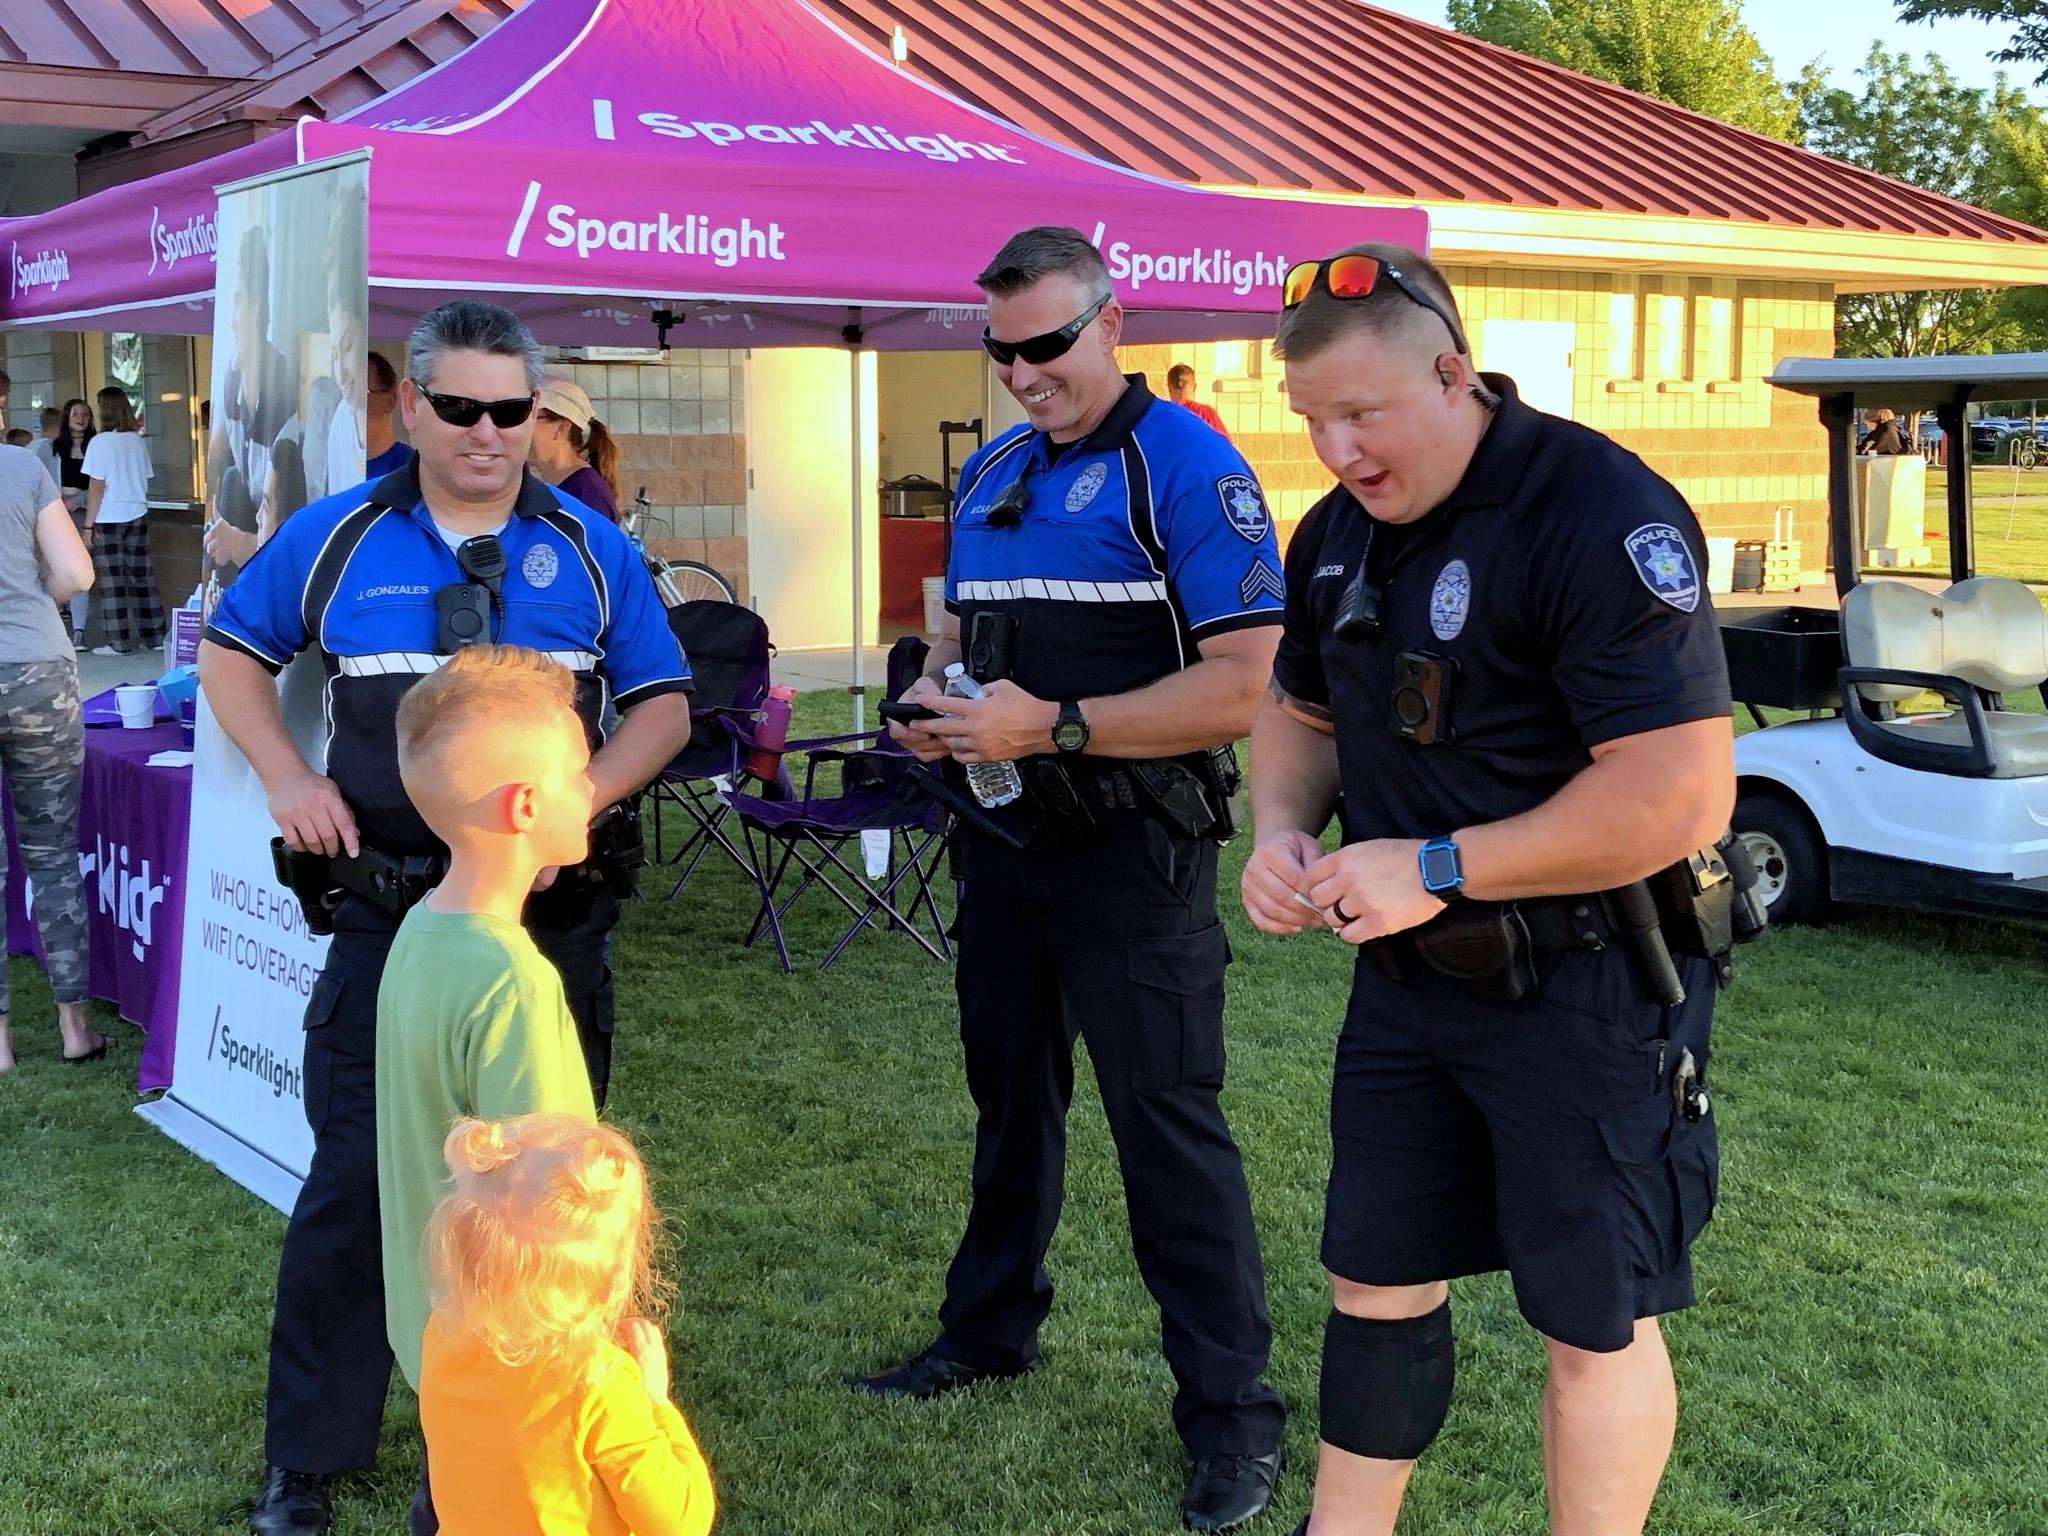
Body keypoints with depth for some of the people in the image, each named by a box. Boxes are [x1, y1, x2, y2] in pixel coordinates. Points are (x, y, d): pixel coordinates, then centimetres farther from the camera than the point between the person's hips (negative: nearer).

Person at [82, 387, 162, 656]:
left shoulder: (100, 442, -10)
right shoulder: (138, 441, 6)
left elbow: (96, 487, -12)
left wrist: (88, 524, -8)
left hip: (109, 519, -5)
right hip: (138, 515, 5)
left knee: (113, 581, 0)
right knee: (142, 576, 10)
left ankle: (120, 642, 0)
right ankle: (154, 635, 14)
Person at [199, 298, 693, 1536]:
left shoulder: (589, 550, 3)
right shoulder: (335, 539, 2)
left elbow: (665, 703, 6)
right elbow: (232, 652, 14)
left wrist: (582, 793, -13)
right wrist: (287, 780, -3)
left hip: (552, 914, 1)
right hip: (391, 913, -1)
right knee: (357, 1180, -1)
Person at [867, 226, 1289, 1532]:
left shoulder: (1184, 467, -12)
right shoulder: (991, 473, 12)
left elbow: (1245, 686, -19)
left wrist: (1052, 727, -23)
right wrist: (932, 695, 0)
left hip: (1130, 851, -7)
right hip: (1005, 838, 8)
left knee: (1168, 1122, -4)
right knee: (1010, 1098, 20)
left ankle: (1232, 1410, 7)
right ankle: (991, 1330, 37)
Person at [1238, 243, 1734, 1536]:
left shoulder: (1601, 513, -22)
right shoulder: (1337, 534, 4)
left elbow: (1683, 794, -28)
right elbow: (1302, 712, 21)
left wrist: (1438, 867, -24)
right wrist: (1283, 827, -1)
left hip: (1584, 986, -7)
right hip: (1411, 979, 8)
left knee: (1594, 1322, 7)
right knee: (1376, 1283, 16)